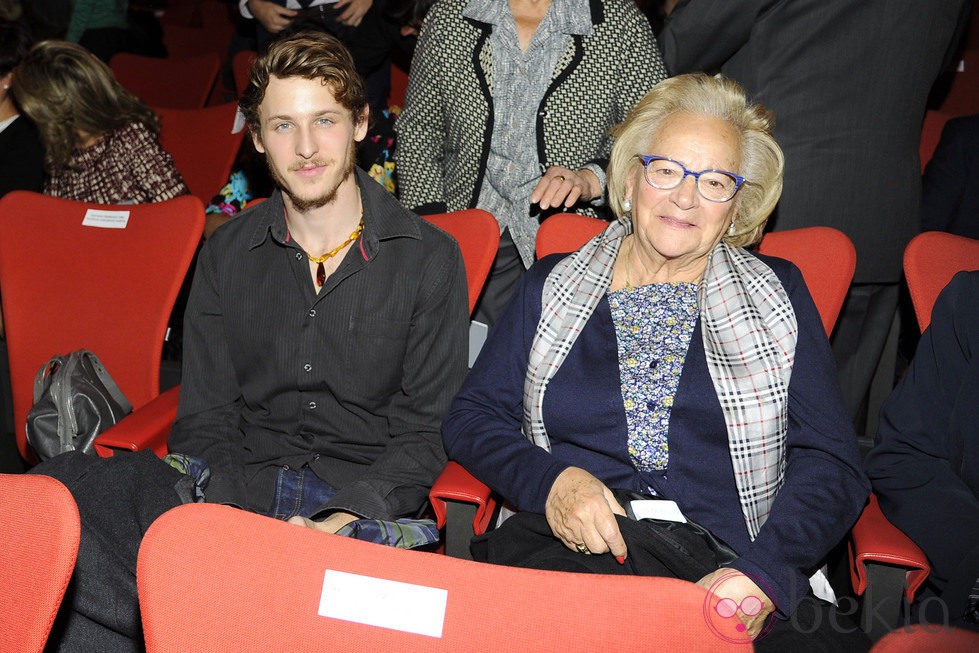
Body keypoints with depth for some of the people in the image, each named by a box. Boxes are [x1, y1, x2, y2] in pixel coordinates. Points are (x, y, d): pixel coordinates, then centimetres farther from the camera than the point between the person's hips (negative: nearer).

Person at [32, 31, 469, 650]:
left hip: (367, 503, -2)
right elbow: (205, 419, 8)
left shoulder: (429, 256, 3)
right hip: (239, 490, 2)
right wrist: (244, 509, -12)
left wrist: (347, 517, -16)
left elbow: (428, 426, 1)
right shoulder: (228, 253, 12)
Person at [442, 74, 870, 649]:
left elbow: (831, 462, 5)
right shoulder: (552, 287, 15)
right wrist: (548, 479, -9)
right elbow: (472, 416, 12)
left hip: (729, 565, 1)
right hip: (568, 548, 0)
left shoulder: (779, 295, 12)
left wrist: (765, 572, -14)